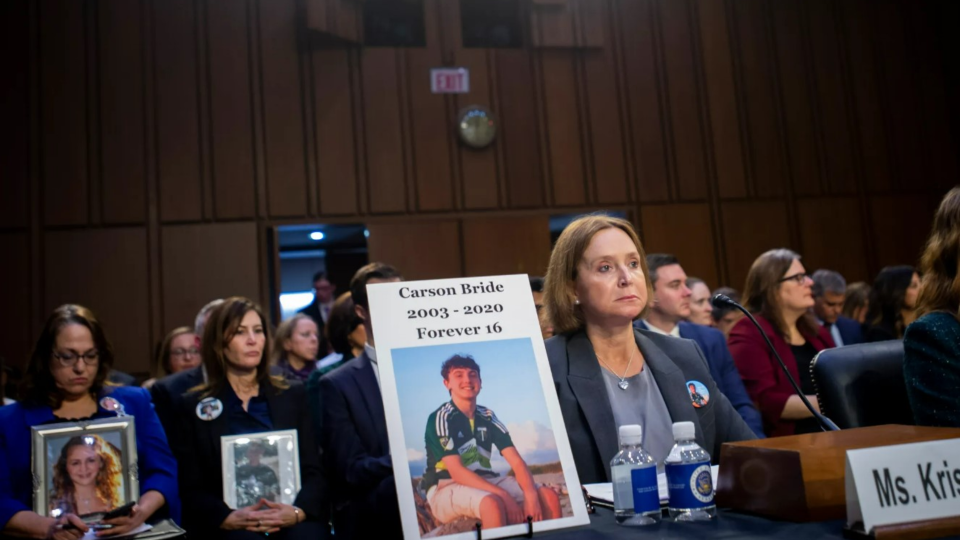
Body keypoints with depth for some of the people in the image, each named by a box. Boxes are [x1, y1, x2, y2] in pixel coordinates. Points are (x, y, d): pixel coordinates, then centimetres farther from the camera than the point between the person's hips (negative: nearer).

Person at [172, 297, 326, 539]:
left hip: (291, 520, 1)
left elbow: (314, 472, 8)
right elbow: (191, 490, 4)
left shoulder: (293, 396, 14)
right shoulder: (191, 406, 10)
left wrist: (297, 512, -14)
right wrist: (230, 518, -16)